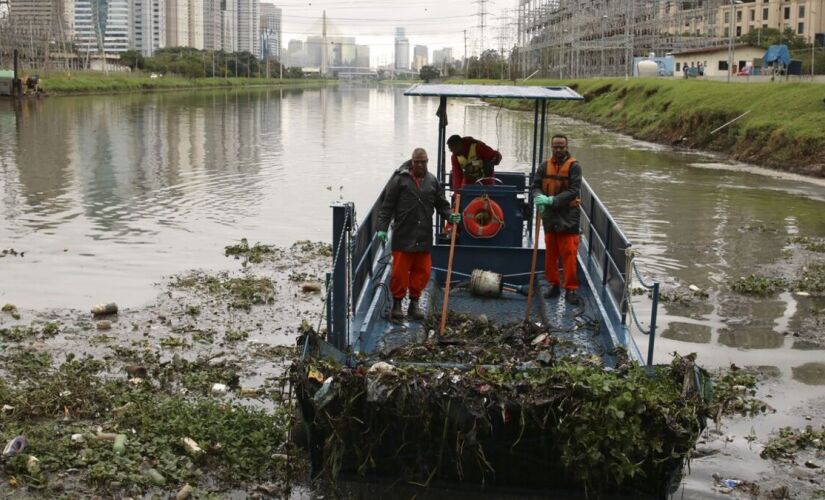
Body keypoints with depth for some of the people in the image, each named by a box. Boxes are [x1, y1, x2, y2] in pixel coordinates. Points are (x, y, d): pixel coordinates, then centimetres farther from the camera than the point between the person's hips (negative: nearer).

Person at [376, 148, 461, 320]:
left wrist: (450, 216, -3)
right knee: (400, 270, -1)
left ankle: (414, 303, 21)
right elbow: (387, 206, -2)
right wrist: (382, 227, -8)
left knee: (422, 270, 7)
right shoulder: (400, 179, -2)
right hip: (403, 235, -4)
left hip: (424, 236, 4)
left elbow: (441, 204, 16)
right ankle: (397, 304, 13)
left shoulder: (432, 181, 10)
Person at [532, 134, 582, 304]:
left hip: (568, 218, -5)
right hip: (550, 216, 5)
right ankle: (554, 285, 22)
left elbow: (574, 191, -15)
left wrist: (552, 200, -24)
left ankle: (571, 289, -1)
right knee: (550, 254, 11)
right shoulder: (545, 166, 7)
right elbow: (536, 185, 5)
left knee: (569, 254, -6)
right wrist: (539, 197, -18)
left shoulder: (574, 166, -8)